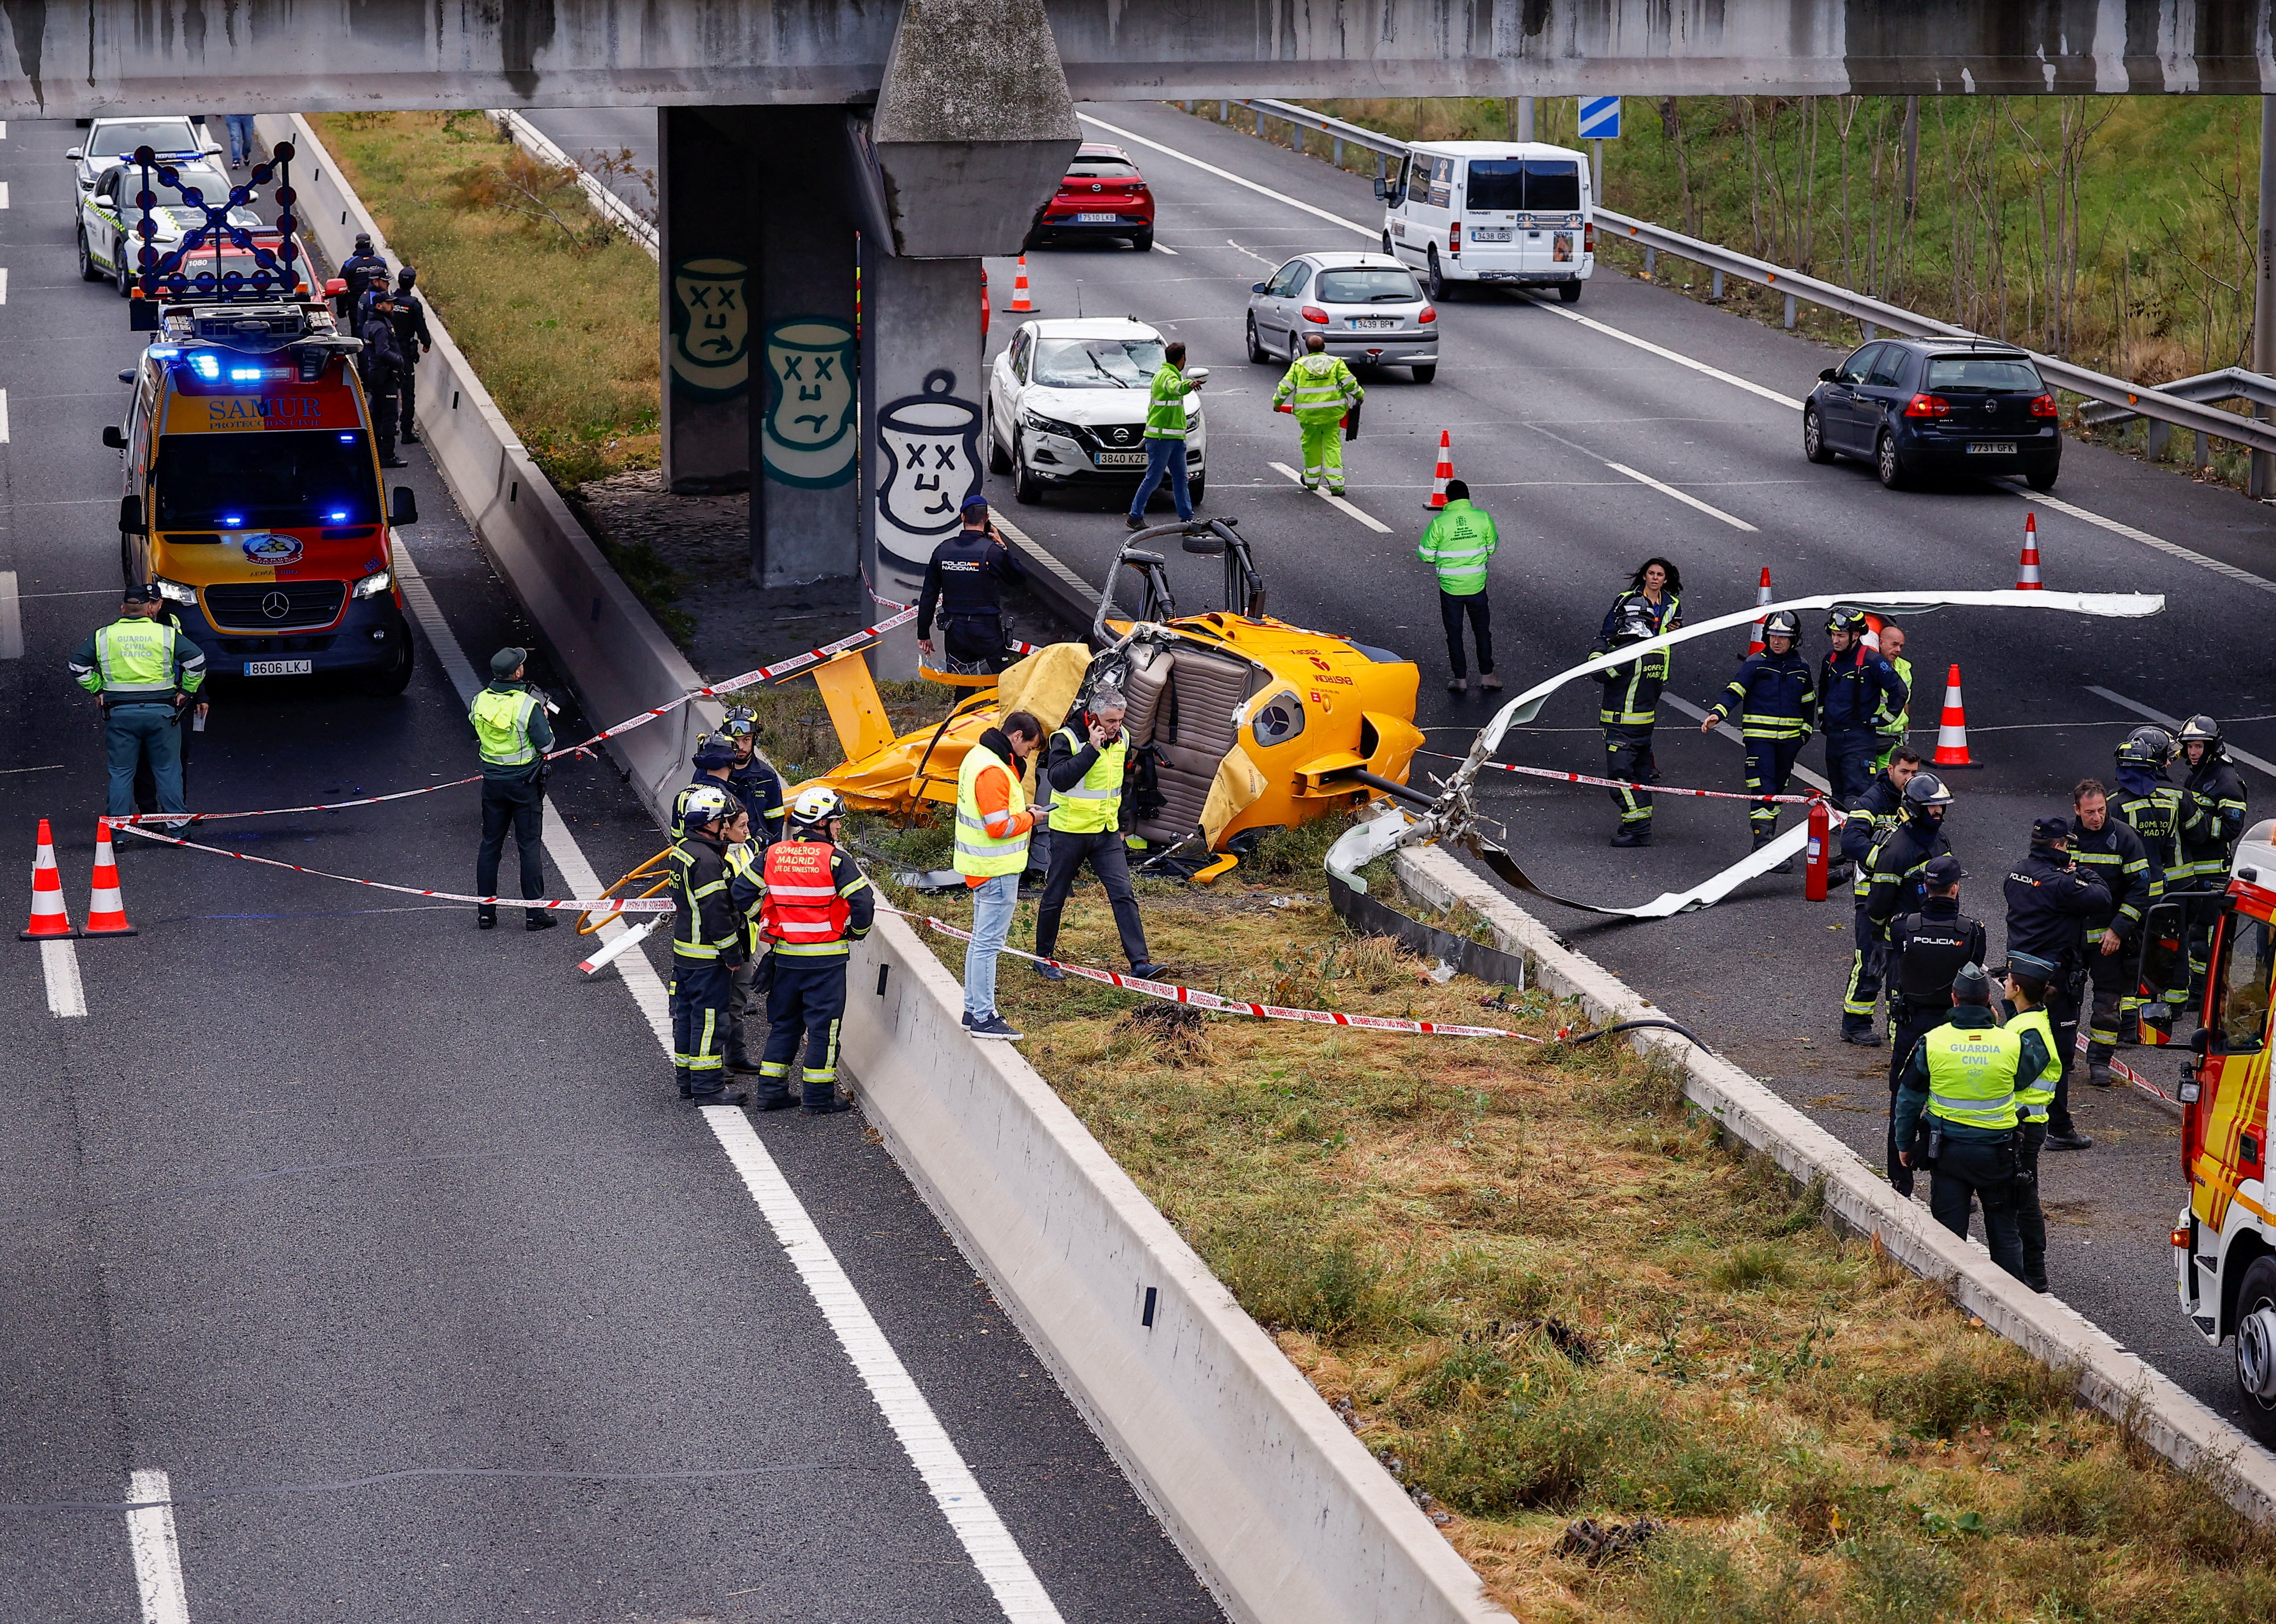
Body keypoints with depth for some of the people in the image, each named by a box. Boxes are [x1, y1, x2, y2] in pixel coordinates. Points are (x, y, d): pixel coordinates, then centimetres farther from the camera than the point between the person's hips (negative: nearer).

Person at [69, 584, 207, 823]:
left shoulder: (102, 636, 4)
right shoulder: (167, 634, -1)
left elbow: (78, 665, 4)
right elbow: (196, 660, -6)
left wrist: (97, 690, 12)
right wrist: (186, 691, 5)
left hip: (120, 713, 1)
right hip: (162, 712, -1)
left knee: (121, 772, 9)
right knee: (168, 770, 9)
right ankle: (177, 823, 12)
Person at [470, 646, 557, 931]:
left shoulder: (480, 701, -5)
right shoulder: (528, 705, -20)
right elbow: (546, 745, -14)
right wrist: (543, 719, 2)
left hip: (493, 780, 4)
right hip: (525, 782, -4)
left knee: (490, 844, 13)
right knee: (530, 846, 4)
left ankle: (486, 911, 16)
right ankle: (535, 913, 7)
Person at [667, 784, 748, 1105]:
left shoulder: (682, 850, 10)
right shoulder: (707, 860, -22)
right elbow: (716, 913, -23)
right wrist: (732, 954, -14)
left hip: (684, 950, 10)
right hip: (707, 957, -10)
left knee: (687, 1012, 16)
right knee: (710, 1017, -4)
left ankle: (687, 1078, 25)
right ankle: (707, 1087, 0)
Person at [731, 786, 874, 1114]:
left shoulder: (773, 855, 1)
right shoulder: (835, 859, -13)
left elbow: (741, 892, 4)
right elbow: (863, 902, -15)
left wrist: (766, 921, 16)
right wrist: (856, 932, 4)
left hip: (785, 954, 5)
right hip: (826, 957, -5)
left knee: (783, 1022, 16)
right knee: (823, 1025, 4)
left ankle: (771, 1091, 18)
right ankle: (819, 1096, 7)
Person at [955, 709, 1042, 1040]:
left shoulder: (978, 756, 10)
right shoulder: (993, 771, -23)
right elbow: (999, 827, -26)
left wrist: (1018, 810, 7)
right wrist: (1028, 819, -10)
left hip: (980, 866, 11)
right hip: (997, 871, -11)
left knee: (981, 939, 18)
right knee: (989, 942, -5)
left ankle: (973, 1009, 26)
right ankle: (984, 1018, -2)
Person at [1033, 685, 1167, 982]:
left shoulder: (1121, 739, 4)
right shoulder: (1067, 739, -16)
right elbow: (1059, 778, -32)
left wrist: (1121, 823, 22)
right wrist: (1092, 749, -32)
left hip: (1107, 834, 4)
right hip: (1070, 832, -4)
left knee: (1123, 894, -6)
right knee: (1055, 896, 7)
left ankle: (1140, 961, -10)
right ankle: (1043, 958, 24)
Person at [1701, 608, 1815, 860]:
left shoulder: (1801, 668, 9)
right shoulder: (1755, 664, -3)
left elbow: (1808, 703, 21)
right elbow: (1734, 691, -12)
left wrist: (1805, 732, 15)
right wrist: (1717, 713, -28)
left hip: (1789, 740, 4)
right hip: (1759, 737, -4)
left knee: (1778, 789, 13)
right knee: (1763, 791, -12)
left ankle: (1768, 834, 25)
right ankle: (1764, 846, -15)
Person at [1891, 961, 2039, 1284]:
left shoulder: (1932, 1043, -9)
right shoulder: (2013, 1044, -10)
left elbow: (1909, 1099, 0)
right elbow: (2037, 1062, 14)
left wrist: (1904, 1143, 15)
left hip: (1948, 1153, 0)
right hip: (1997, 1152, 0)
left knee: (1949, 1232, 8)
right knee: (2004, 1231, 13)